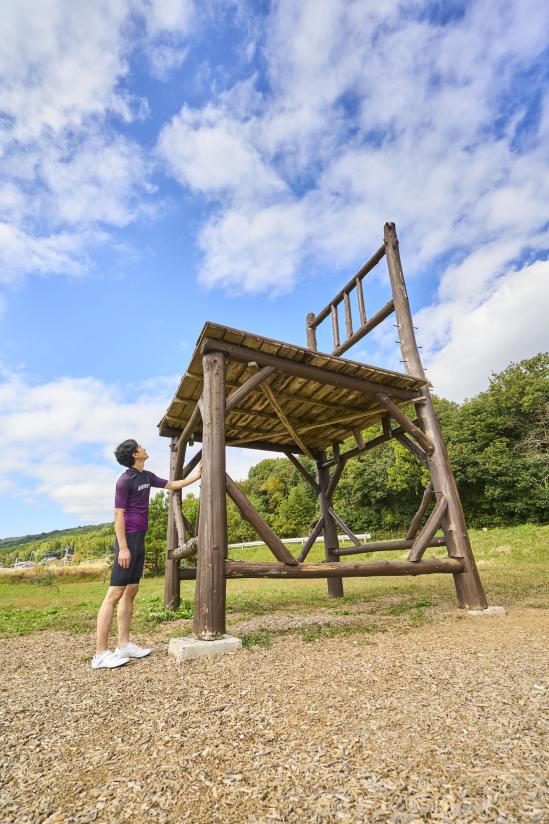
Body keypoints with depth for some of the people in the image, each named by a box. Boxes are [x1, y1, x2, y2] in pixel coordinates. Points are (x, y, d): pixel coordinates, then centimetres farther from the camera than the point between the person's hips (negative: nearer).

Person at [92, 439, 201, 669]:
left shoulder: (147, 476, 12)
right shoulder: (125, 480, -12)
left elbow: (172, 485, 23)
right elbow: (119, 515, -14)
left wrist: (197, 475, 20)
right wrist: (122, 547, -18)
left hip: (139, 540, 9)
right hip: (128, 540, -9)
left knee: (130, 592, 10)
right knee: (115, 594, -6)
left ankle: (124, 645, 18)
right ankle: (100, 654, 1)